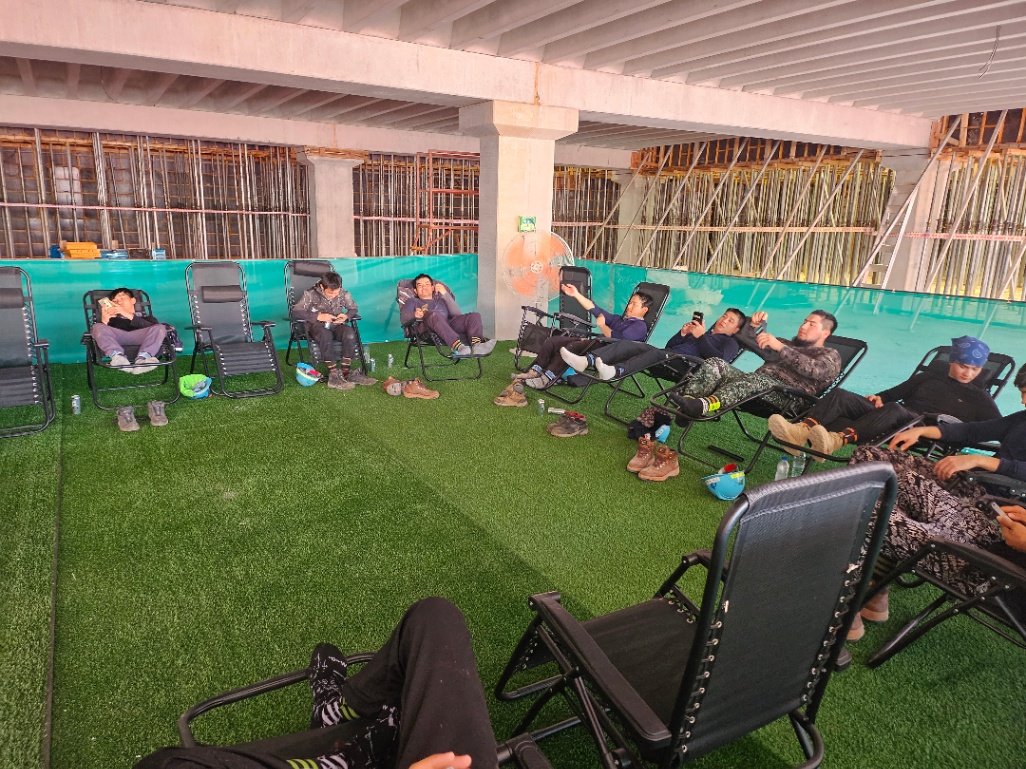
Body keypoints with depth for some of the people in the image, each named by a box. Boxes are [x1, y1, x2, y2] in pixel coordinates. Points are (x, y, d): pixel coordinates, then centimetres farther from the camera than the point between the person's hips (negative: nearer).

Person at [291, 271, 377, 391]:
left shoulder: (344, 294, -2)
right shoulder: (310, 294, -9)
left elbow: (354, 308, 15)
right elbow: (295, 312, -13)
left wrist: (346, 316, -9)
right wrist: (318, 316, -23)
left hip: (336, 325, 3)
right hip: (317, 326, -3)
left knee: (350, 332, -32)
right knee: (326, 335, -39)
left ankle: (346, 372, -28)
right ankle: (333, 374, -38)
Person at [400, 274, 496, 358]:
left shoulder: (441, 300, 38)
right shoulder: (412, 301, 33)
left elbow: (458, 315, 17)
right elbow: (403, 318, 9)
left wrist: (446, 294, 10)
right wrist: (414, 315, -14)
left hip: (449, 325, 4)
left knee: (475, 315, -19)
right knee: (435, 315, -37)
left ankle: (476, 345, -50)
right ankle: (457, 346, -60)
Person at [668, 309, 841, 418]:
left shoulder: (830, 356, 17)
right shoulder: (790, 346, 36)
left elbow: (812, 369, -9)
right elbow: (745, 339, 35)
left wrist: (780, 347, -19)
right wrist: (755, 325, 13)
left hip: (789, 396, -6)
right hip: (755, 384, 6)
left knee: (756, 379, -40)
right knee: (715, 364, -19)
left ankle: (704, 405, -64)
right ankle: (687, 401, -46)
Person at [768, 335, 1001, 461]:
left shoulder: (979, 398, 19)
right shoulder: (929, 377, 29)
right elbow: (896, 393, 30)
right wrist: (880, 397, 5)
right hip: (895, 420, 5)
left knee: (893, 409, -40)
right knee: (840, 396, -20)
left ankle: (838, 439, -63)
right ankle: (802, 431, -50)